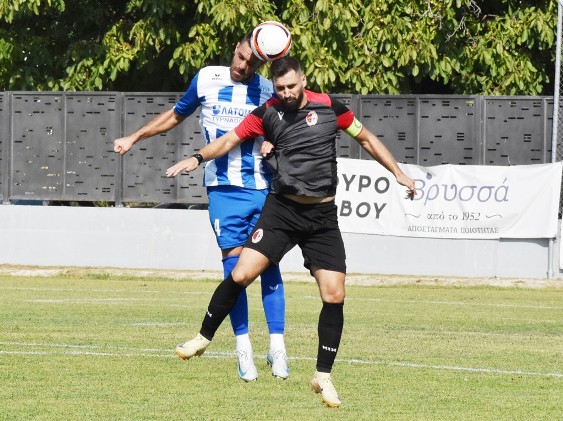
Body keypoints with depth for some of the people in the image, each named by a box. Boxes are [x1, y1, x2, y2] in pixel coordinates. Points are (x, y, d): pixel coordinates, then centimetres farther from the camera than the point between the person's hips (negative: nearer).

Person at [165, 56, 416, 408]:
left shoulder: (329, 107, -2)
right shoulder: (268, 113, -2)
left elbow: (366, 137, 10)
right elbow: (230, 140, -3)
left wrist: (398, 172, 8)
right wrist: (198, 158, -20)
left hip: (323, 216, 0)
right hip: (282, 208, 0)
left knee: (334, 295, -7)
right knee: (241, 274, -14)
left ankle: (323, 378, 6)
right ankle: (204, 337, 8)